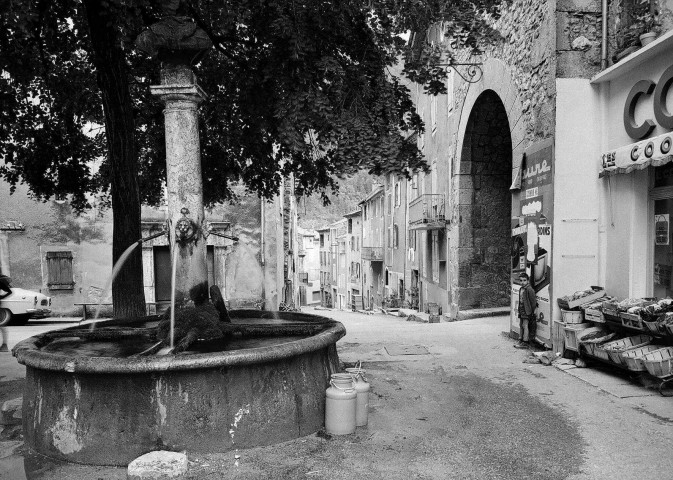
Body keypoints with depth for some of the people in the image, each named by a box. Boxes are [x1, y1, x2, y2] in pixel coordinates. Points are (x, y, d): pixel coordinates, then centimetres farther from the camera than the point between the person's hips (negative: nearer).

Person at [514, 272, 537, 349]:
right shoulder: (521, 289, 11)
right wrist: (519, 310, 15)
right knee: (521, 325, 14)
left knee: (525, 326, -6)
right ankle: (521, 340, 23)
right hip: (522, 310, 9)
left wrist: (532, 311, -13)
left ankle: (525, 343, -1)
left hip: (527, 311, -9)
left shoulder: (529, 290, -16)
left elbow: (533, 302, -15)